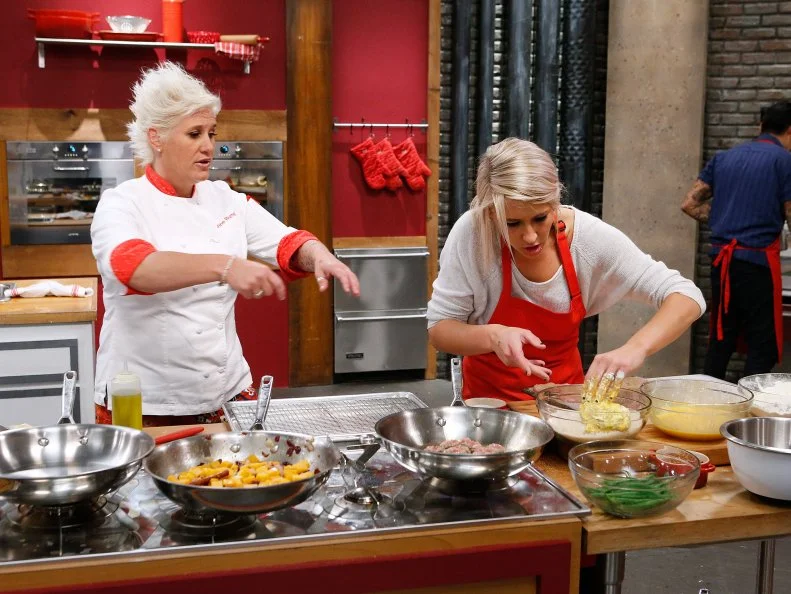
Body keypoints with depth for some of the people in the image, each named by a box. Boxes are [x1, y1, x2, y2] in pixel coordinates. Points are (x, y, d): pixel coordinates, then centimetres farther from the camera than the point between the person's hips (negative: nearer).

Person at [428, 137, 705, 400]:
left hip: (565, 390, 2)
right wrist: (493, 336, -31)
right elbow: (439, 329, -12)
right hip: (490, 395, -1)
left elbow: (687, 298, -16)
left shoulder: (589, 236, -17)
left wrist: (635, 348, -34)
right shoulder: (471, 234, -20)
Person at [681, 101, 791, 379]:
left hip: (721, 258, 6)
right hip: (757, 258, -6)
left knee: (720, 340, 14)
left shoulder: (724, 157, 13)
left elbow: (689, 204, 12)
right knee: (763, 346, 2)